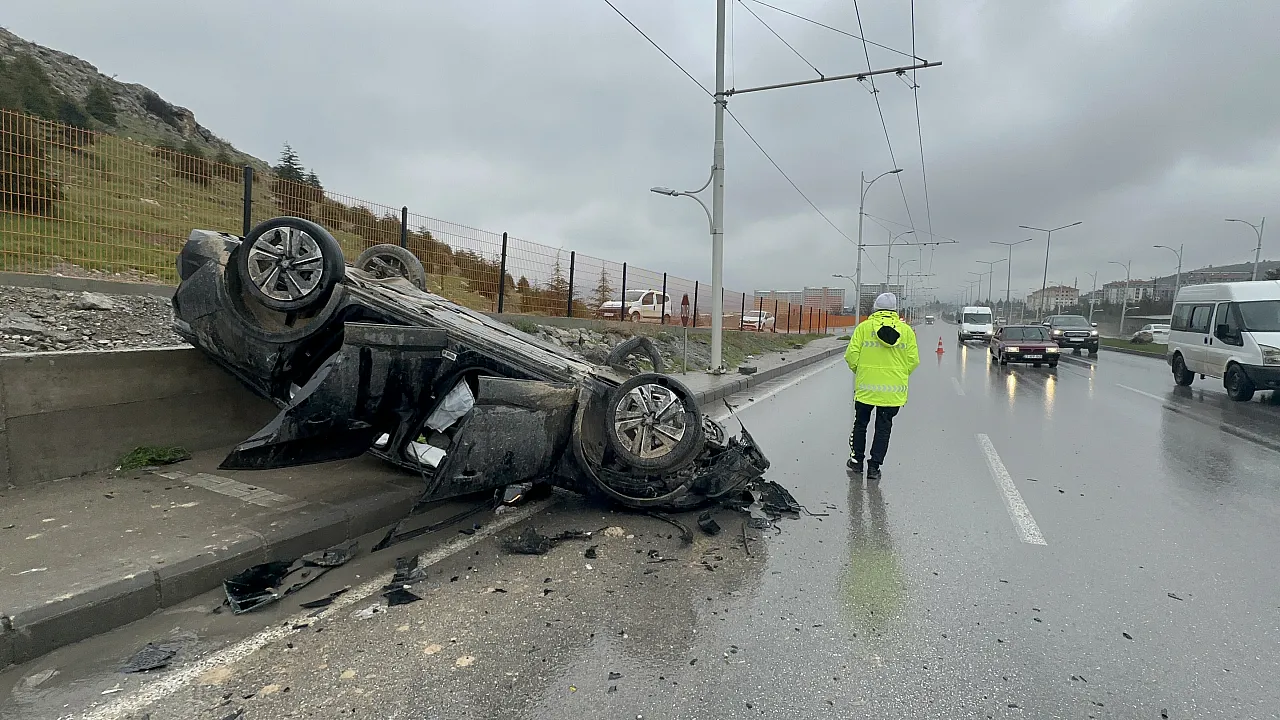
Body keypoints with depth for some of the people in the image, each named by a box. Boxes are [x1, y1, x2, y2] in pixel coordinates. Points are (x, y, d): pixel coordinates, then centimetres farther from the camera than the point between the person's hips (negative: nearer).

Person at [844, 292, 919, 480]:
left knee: (861, 424, 17)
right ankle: (874, 467, 10)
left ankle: (857, 460, 26)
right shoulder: (906, 330, 1)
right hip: (894, 389, 1)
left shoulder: (863, 327, -4)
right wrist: (900, 375, 16)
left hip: (866, 386, -1)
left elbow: (851, 355, -7)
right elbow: (913, 361, -1)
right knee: (884, 428, 10)